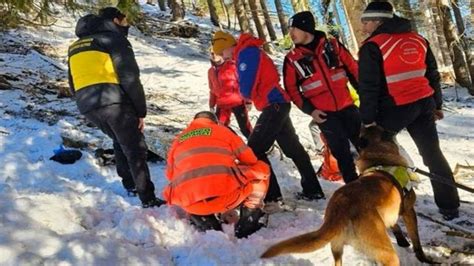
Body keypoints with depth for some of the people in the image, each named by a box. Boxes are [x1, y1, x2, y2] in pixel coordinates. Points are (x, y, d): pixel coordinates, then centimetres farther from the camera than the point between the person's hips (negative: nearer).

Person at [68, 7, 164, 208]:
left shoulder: (76, 46, 25)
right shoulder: (114, 38, 1)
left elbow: (74, 83, 25)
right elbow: (130, 78, -8)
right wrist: (140, 110, -3)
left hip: (87, 106, 7)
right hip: (113, 102, -7)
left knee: (120, 141, 26)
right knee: (135, 148, -1)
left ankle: (130, 184, 29)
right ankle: (148, 200, -2)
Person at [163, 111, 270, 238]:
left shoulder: (178, 140, 26)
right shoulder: (222, 130, 19)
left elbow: (170, 175, 33)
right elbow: (250, 160, 22)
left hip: (190, 205, 3)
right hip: (226, 195, -3)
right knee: (261, 168, 22)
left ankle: (203, 221, 13)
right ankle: (248, 221, 9)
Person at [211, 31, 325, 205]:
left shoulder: (246, 52, -12)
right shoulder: (248, 52, 18)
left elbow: (246, 88, -18)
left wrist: (247, 97, 3)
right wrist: (250, 97, 3)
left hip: (274, 105, -10)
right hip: (278, 105, 10)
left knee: (254, 149, -8)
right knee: (293, 148, 16)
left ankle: (271, 195, -7)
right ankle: (313, 190, 25)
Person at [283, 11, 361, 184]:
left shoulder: (332, 45, 0)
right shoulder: (292, 59, -2)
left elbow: (353, 69, 6)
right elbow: (291, 89, 1)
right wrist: (309, 110, -9)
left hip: (346, 106, 1)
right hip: (323, 112, -1)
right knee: (341, 151, 2)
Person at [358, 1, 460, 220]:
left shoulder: (373, 46, -10)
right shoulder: (418, 40, 11)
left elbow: (368, 87, -14)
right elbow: (433, 75, 17)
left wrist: (368, 119, -10)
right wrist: (436, 105, 24)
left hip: (394, 109, -6)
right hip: (424, 105, 6)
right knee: (433, 154, 12)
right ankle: (449, 206, 17)